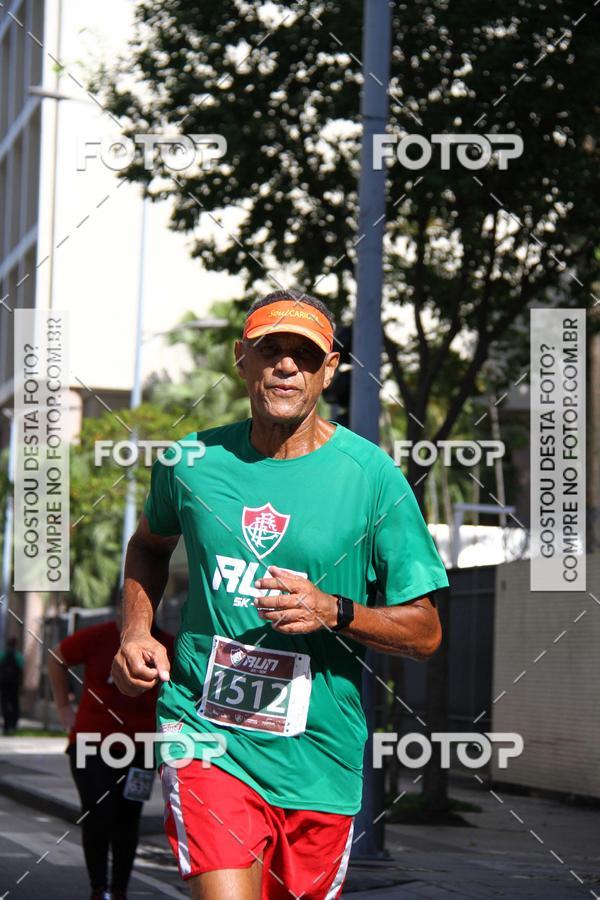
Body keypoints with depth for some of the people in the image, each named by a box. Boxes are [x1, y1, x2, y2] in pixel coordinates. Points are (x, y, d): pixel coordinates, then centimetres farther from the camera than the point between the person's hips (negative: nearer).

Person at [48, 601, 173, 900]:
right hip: (91, 742, -2)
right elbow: (58, 659, 6)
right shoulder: (96, 638, -11)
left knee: (127, 821, 7)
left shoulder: (167, 649, -5)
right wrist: (63, 707, 4)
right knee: (98, 814, -10)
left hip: (138, 749, 2)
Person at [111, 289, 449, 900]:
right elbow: (150, 544, 26)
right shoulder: (191, 462, 3)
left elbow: (425, 631, -1)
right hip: (205, 734, 0)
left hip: (318, 755, 1)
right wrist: (136, 633, 9)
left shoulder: (372, 476, -4)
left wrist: (332, 612, -18)